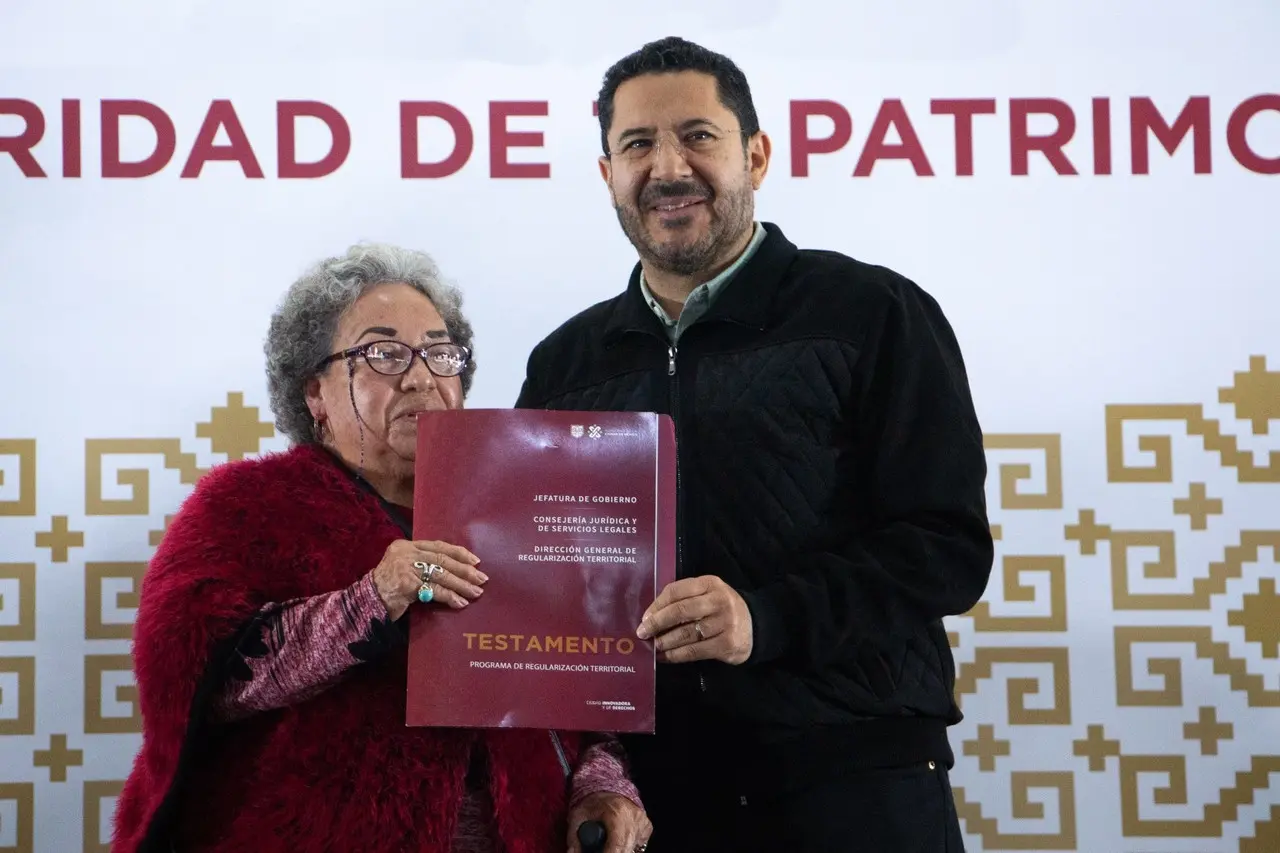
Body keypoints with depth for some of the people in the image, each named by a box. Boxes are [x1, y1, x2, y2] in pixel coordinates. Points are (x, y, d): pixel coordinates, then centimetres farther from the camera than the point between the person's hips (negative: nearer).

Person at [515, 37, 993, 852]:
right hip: (643, 782, 4)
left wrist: (767, 617, -20)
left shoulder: (874, 316, 0)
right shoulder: (566, 364, 12)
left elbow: (948, 543, -6)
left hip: (849, 774, -3)